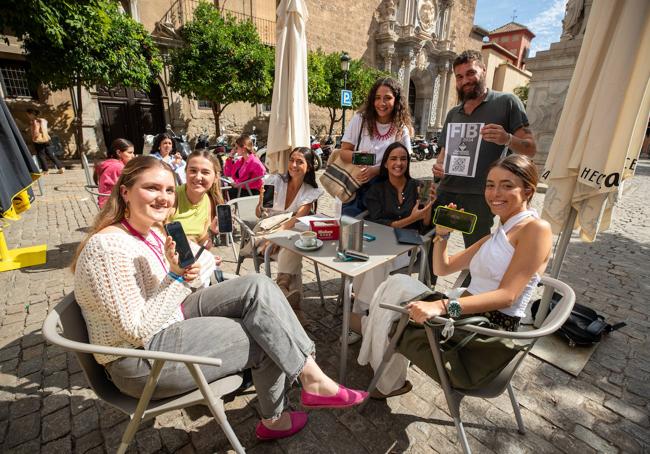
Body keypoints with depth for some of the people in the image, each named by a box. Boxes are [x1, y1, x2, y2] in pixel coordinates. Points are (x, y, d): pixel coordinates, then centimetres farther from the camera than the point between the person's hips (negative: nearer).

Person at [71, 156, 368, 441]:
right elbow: (137, 331, -23)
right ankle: (273, 419, 18)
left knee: (258, 287, -10)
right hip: (142, 360, -8)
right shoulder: (109, 247, -24)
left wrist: (187, 273, -12)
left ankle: (310, 376, -7)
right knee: (267, 341, -8)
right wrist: (177, 277, -28)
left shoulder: (151, 232, 5)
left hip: (173, 321, 8)